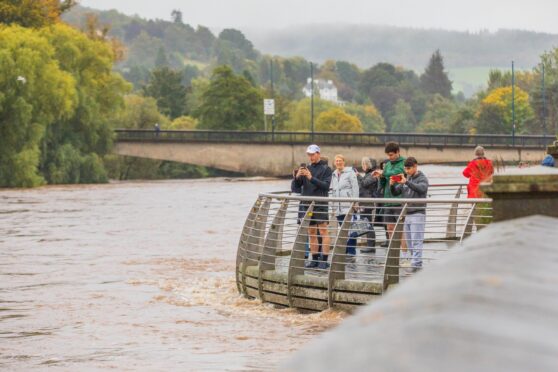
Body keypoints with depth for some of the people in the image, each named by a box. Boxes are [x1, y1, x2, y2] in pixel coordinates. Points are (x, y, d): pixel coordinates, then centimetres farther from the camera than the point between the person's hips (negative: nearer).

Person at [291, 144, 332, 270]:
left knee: (323, 231, -8)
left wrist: (311, 178, -21)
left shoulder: (325, 169, 1)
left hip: (320, 204, -6)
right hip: (306, 203, 6)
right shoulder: (306, 168, 14)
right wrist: (297, 177, -11)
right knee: (311, 233, 7)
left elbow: (326, 185, -12)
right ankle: (314, 259, 12)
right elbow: (294, 187, 10)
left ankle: (324, 260, -10)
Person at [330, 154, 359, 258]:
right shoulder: (334, 174, 18)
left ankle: (351, 252, -4)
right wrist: (333, 206, 16)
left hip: (348, 206, -6)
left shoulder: (350, 172, -2)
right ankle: (345, 251, 12)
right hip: (338, 208, 6)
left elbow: (355, 188, -6)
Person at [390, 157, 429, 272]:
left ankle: (416, 263, -17)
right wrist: (392, 185, -8)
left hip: (418, 214, -7)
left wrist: (406, 182, -33)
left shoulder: (422, 178, -3)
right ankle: (415, 261, 14)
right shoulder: (406, 178, 15)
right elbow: (395, 193, 14)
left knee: (416, 241, -13)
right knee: (409, 242, 9)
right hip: (407, 214, 7)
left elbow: (421, 188, -24)